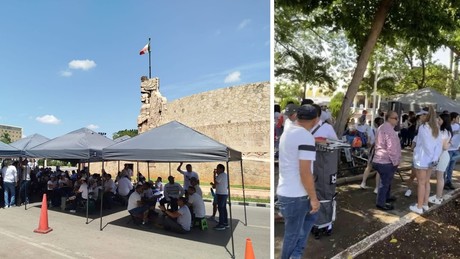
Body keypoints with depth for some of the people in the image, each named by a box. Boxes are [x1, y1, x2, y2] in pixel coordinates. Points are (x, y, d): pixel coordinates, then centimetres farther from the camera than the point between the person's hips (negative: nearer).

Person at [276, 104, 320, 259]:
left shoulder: (287, 133, 9)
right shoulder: (306, 137, -20)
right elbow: (305, 172, -23)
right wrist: (314, 198, -13)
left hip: (285, 191, 9)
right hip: (295, 196, -9)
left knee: (310, 216, 26)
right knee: (292, 233, 9)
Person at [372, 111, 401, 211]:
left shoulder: (382, 127, 15)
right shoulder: (389, 129, -20)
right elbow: (391, 148, -24)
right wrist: (395, 161, -15)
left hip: (381, 160, 11)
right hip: (386, 161, -11)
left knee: (386, 181, 24)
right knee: (385, 182, 0)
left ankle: (386, 197, 39)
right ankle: (381, 203, 9)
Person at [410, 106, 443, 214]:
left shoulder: (423, 127, -17)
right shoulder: (436, 128, 7)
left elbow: (426, 144, -21)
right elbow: (439, 145, 1)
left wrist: (432, 157, -9)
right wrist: (435, 159, -4)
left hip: (422, 159, -7)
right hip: (430, 159, 7)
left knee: (421, 183, 0)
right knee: (426, 182, 16)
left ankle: (419, 207, 8)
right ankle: (425, 204, 26)